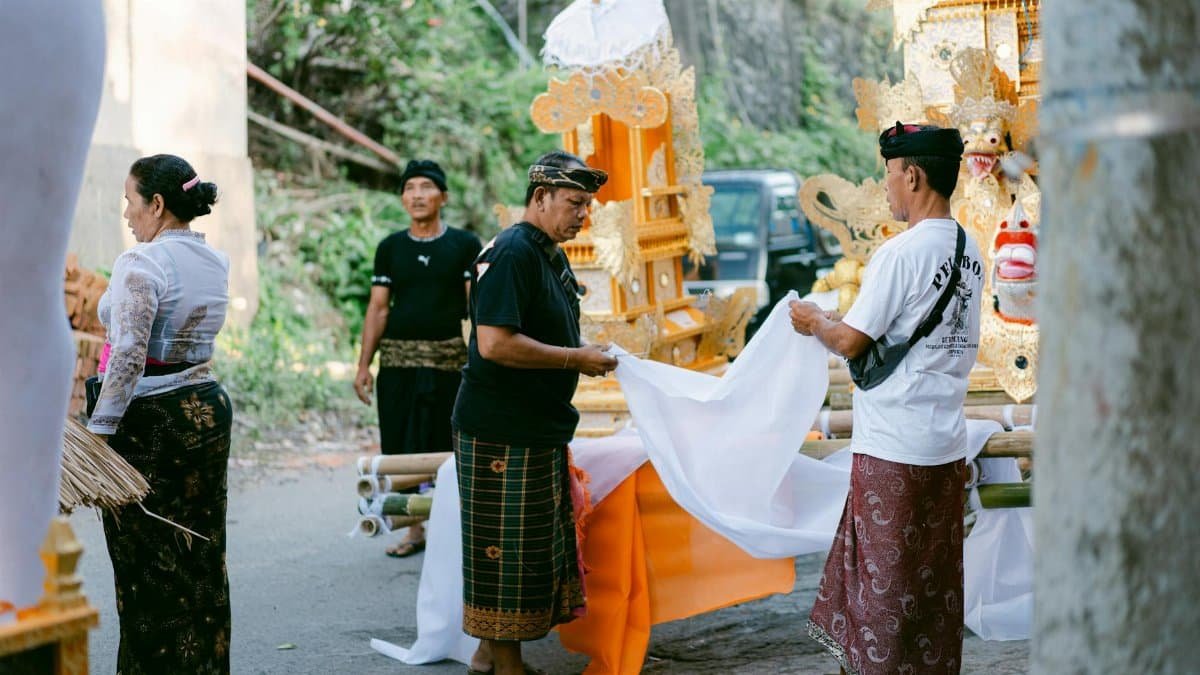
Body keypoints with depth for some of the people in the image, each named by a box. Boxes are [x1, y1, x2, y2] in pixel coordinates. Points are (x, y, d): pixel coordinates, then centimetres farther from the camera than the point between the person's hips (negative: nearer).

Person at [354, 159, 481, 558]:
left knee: (447, 449, -1)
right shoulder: (390, 248, 11)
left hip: (449, 360, -2)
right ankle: (415, 531, 12)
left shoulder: (464, 245, 4)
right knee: (401, 449, 2)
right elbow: (378, 308, 10)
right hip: (397, 359, 2)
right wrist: (363, 364, 4)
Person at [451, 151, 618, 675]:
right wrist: (576, 359, -19)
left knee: (538, 545, 14)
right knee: (507, 549, -2)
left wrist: (589, 357, 9)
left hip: (539, 429, 10)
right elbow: (495, 343, -26)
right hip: (502, 433, -10)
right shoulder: (512, 253, -17)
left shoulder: (551, 254, 14)